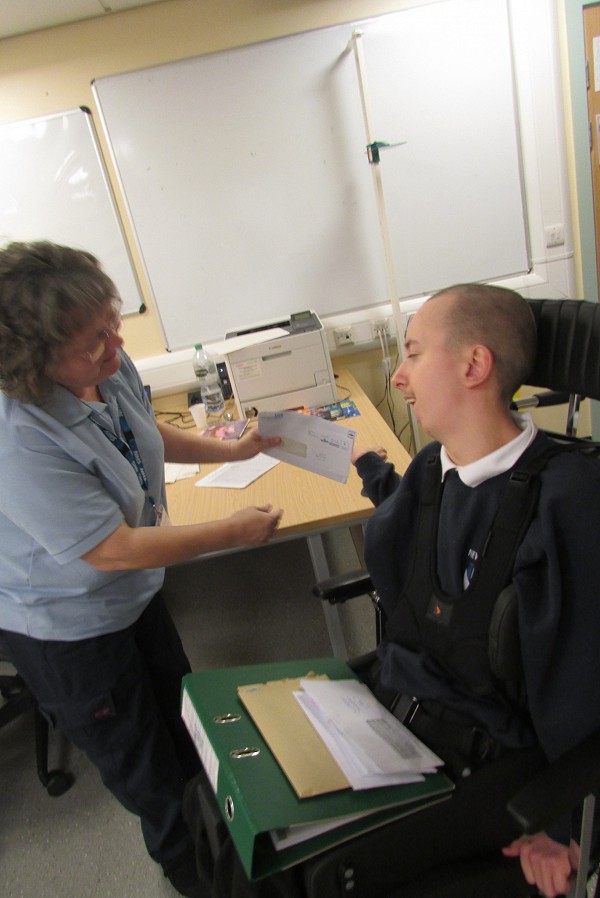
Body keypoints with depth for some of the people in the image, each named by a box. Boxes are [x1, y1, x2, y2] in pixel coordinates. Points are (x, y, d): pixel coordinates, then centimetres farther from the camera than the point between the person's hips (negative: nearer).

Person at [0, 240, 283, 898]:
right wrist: (235, 531, -25)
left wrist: (232, 450, 1)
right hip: (65, 630, -7)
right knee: (140, 763, 19)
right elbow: (115, 549, -32)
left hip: (133, 595, 8)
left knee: (184, 715, 29)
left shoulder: (108, 368, -15)